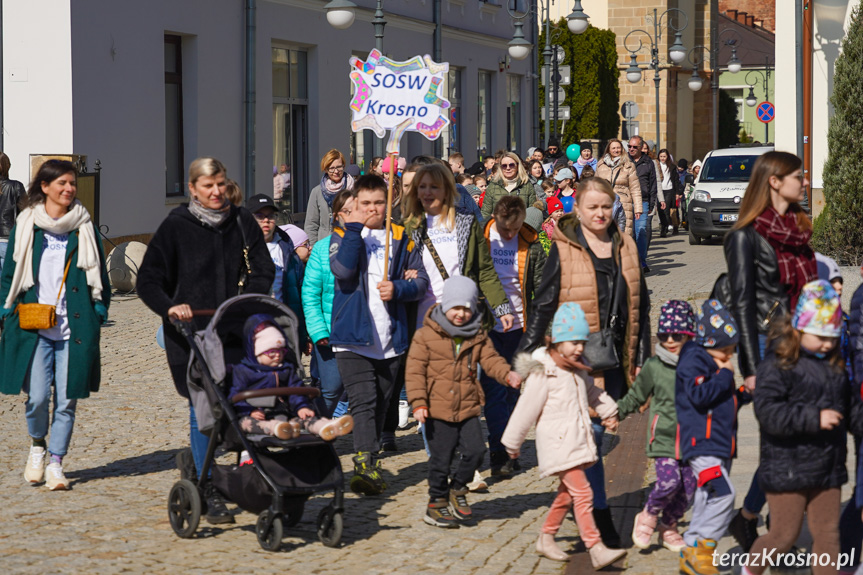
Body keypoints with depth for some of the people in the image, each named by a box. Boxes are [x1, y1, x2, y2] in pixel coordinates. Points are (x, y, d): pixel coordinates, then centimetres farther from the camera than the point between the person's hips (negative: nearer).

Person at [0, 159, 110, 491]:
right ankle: (37, 446, 19)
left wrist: (99, 312, 3)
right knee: (37, 396, -10)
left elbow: (99, 277, 14)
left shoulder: (84, 229, 9)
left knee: (66, 399, -1)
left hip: (75, 327, 1)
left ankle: (55, 462, 13)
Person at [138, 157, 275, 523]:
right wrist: (169, 306, -19)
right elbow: (148, 280, -1)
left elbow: (264, 271, 11)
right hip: (191, 331, -3)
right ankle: (208, 492, 3)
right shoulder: (175, 227, 0)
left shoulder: (242, 223, 9)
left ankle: (195, 461, 29)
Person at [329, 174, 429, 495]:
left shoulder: (401, 238, 10)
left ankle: (369, 463, 27)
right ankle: (366, 465, -27)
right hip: (354, 337, -3)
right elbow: (342, 269, -17)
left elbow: (421, 281, 7)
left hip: (392, 339, 4)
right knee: (362, 402, -16)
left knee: (380, 405, 13)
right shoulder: (343, 236, 4)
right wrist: (354, 228, -14)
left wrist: (397, 288, -13)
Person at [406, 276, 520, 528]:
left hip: (468, 408, 4)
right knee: (441, 460, 2)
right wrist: (418, 403, -15)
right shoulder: (425, 335, -5)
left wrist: (507, 374, -19)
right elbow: (415, 370, -6)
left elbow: (490, 359, 4)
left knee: (475, 451, -6)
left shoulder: (478, 335, 8)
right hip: (438, 411, -4)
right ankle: (437, 503, 20)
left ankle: (457, 488, 20)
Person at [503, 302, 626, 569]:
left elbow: (591, 391, 32)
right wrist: (512, 443, -3)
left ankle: (546, 539, 32)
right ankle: (596, 550, -18)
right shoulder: (543, 375, -15)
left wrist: (608, 411, 26)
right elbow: (526, 411, -9)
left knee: (567, 494, 17)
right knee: (582, 493, -15)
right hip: (558, 445, -9)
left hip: (578, 443, 9)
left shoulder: (578, 370, 10)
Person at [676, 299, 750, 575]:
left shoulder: (717, 365, 17)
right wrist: (725, 375, -15)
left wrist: (743, 393, 9)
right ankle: (700, 551, -14)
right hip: (701, 442, -10)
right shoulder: (693, 362, -11)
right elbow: (699, 396, -24)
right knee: (723, 494, -20)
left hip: (721, 445, 10)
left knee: (707, 502, 12)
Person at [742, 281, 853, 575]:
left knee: (828, 534, 9)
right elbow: (768, 411, -23)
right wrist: (813, 418, -27)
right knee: (783, 536, 3)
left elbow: (849, 407, 22)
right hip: (788, 470, -6)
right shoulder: (778, 365, -13)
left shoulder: (836, 366, 10)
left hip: (828, 470, 6)